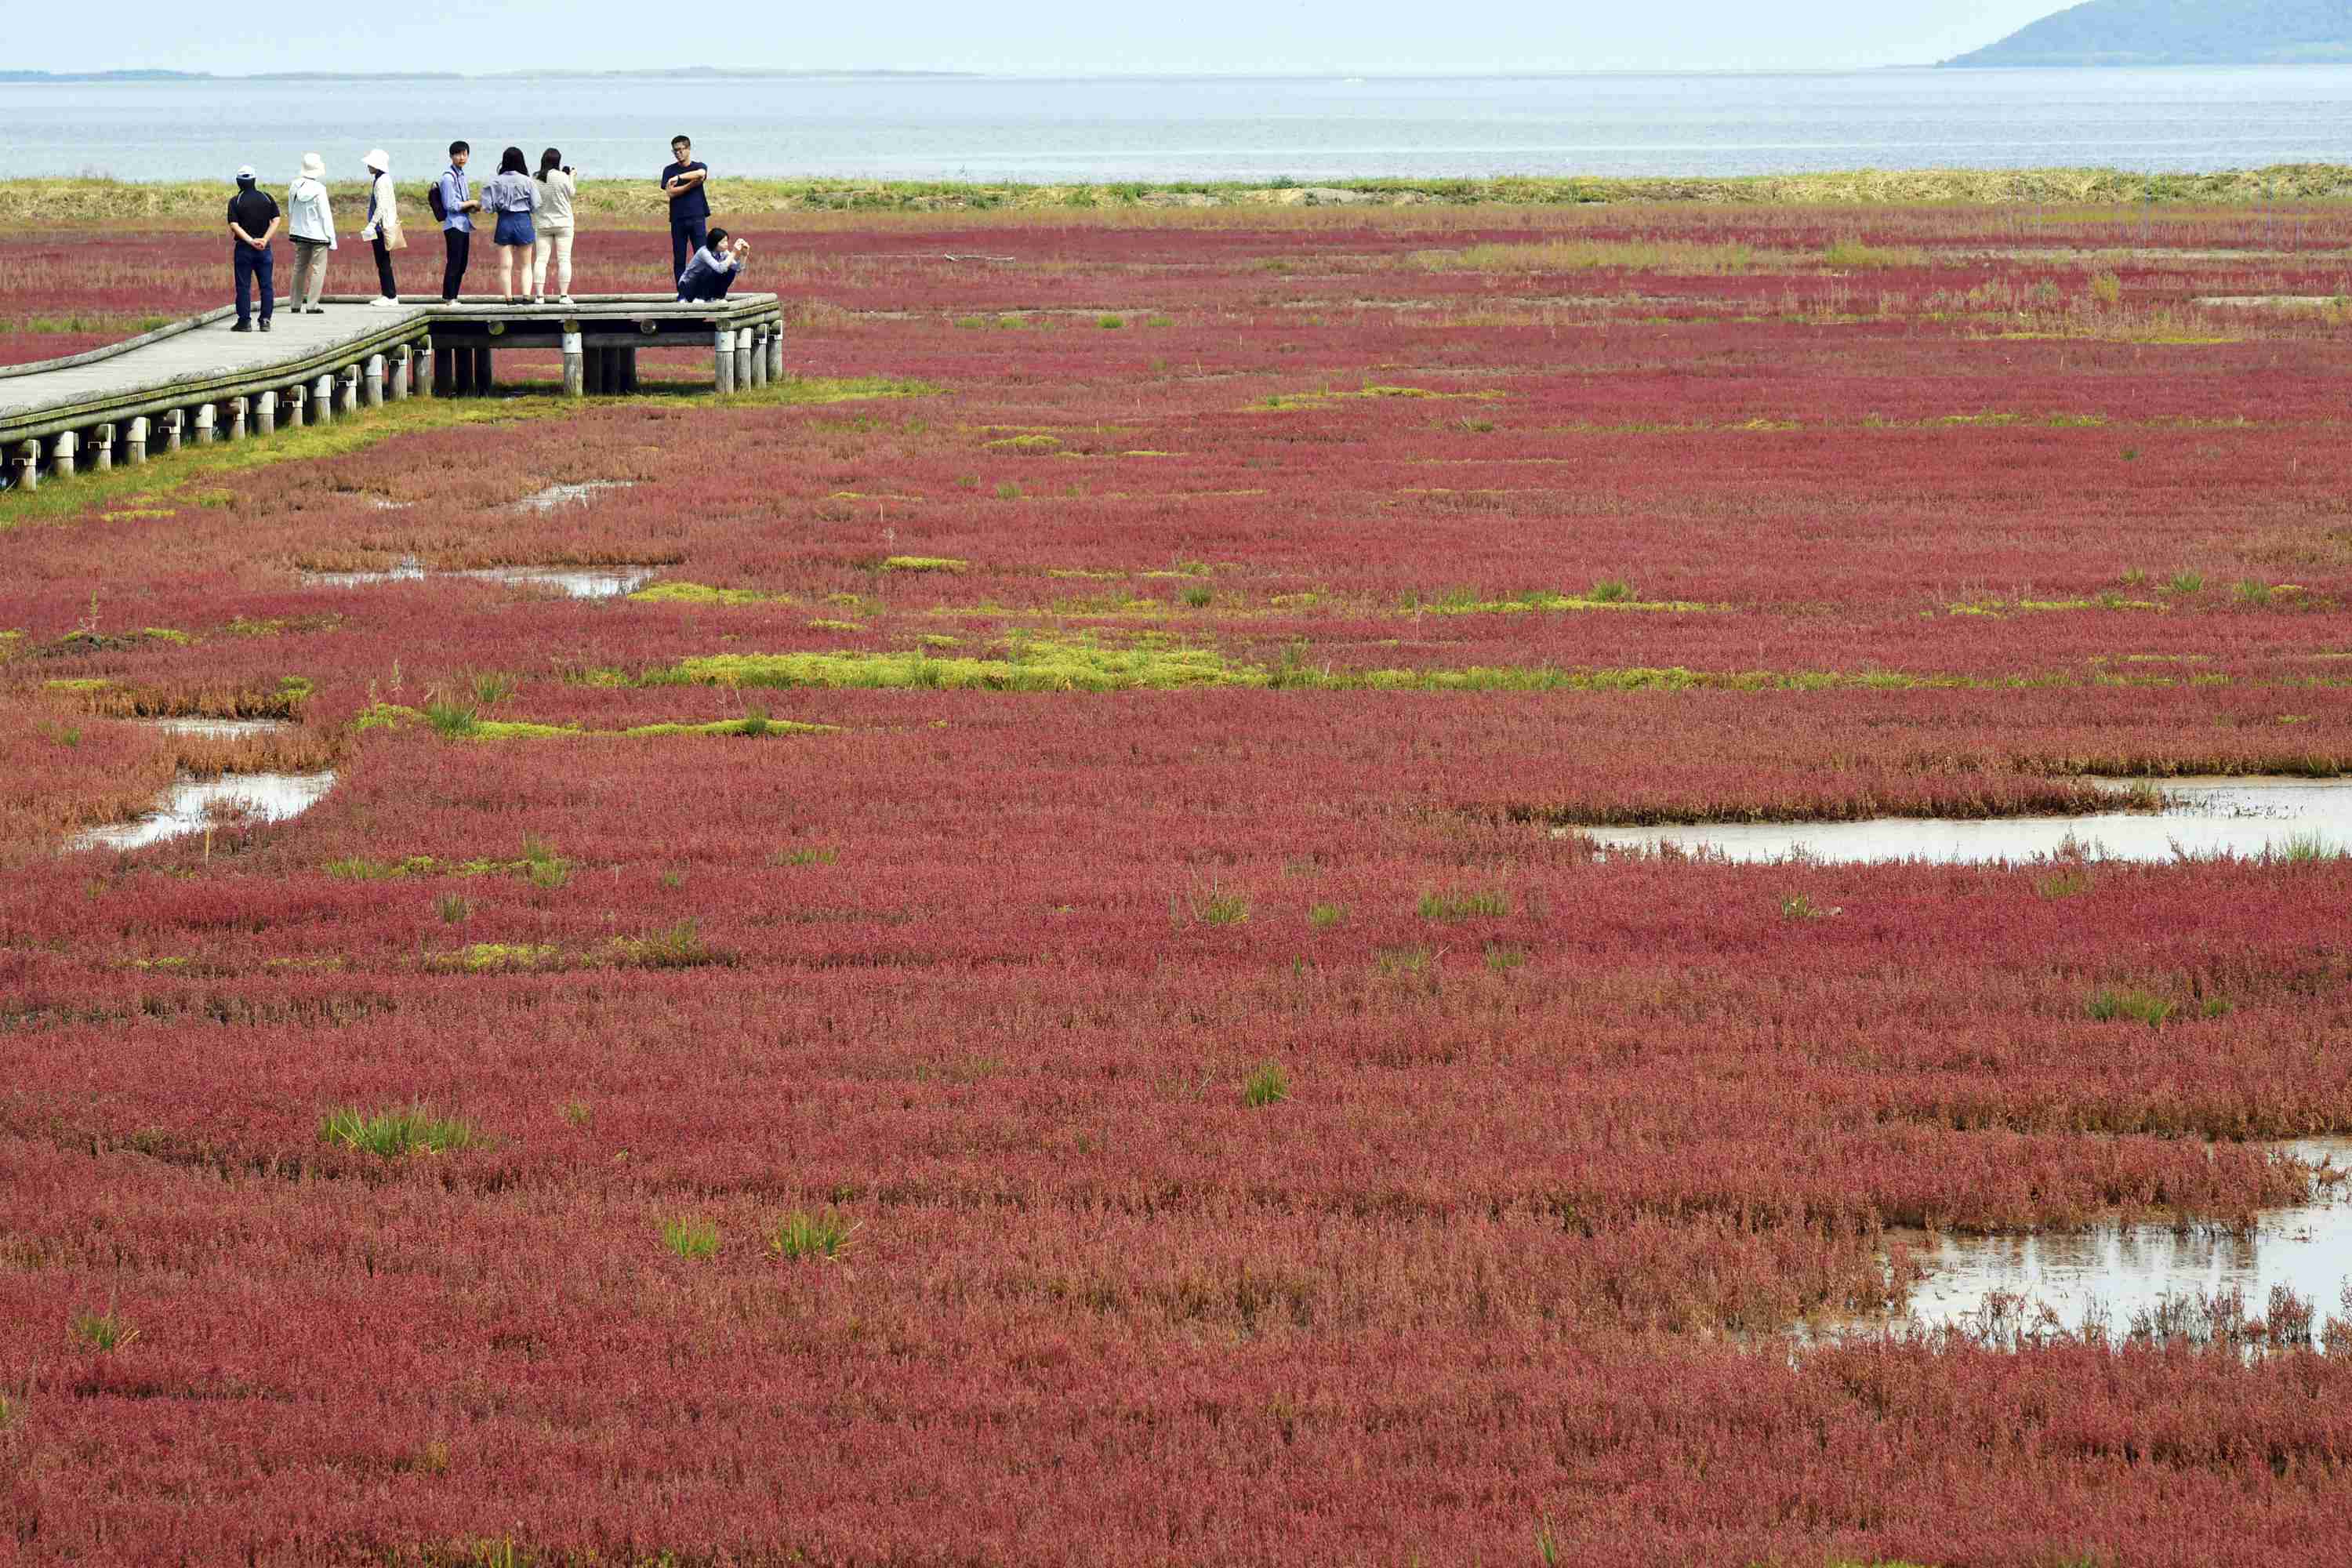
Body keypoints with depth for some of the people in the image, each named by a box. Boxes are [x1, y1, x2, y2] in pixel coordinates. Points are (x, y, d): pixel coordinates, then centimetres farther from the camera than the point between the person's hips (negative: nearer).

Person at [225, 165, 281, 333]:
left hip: (243, 248, -2)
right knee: (267, 286, 7)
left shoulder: (235, 201, -4)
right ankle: (265, 320, 3)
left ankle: (245, 321, 0)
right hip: (264, 249, 2)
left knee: (243, 286, 2)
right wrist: (265, 239, -9)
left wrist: (250, 241, -15)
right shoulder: (267, 198, 3)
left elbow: (234, 225, -12)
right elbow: (276, 220, -3)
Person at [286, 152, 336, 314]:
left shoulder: (294, 187, 0)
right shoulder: (318, 190, -17)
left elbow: (290, 212, 10)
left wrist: (292, 229, 22)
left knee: (299, 268, 15)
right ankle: (312, 305, -4)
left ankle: (296, 304, 19)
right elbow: (325, 216, -13)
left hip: (299, 233, 6)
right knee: (318, 269, 0)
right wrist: (331, 238, -7)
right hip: (317, 234, -6)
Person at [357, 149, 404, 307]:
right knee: (384, 263, 13)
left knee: (383, 263, -7)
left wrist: (371, 226, -21)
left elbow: (381, 207, -21)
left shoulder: (381, 182, -16)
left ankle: (390, 296, -5)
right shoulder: (385, 180, 15)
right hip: (385, 227, 10)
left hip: (381, 227, -10)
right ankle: (389, 295, 16)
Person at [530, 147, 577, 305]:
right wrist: (572, 178, 16)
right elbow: (571, 194, 0)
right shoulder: (561, 177, -12)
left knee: (540, 260, 3)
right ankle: (564, 295, -2)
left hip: (542, 224, 2)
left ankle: (539, 295, -3)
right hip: (563, 223, -2)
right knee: (564, 259, 1)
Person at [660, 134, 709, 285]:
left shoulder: (699, 166, 8)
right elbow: (670, 192, -4)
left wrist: (678, 178, -18)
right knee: (679, 260, 1)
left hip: (697, 217, -1)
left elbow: (701, 173, -17)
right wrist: (692, 184, -9)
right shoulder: (669, 170, 10)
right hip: (678, 219, 1)